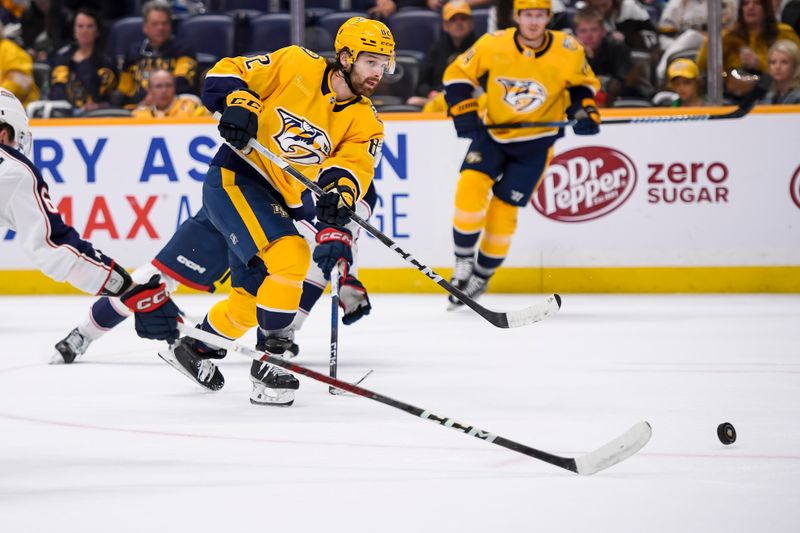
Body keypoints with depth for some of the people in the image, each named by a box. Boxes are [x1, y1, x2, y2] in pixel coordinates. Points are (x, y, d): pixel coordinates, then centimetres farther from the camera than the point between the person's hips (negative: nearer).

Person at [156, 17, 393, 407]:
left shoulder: (365, 124, 2)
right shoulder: (296, 67, -9)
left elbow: (353, 168, -14)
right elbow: (226, 73, -4)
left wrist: (339, 192, -35)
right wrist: (237, 104, -24)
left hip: (278, 206, 7)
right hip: (233, 178, -7)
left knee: (252, 301, 13)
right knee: (289, 256, -26)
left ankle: (193, 347, 39)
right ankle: (270, 361, -17)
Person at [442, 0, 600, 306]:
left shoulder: (568, 51, -15)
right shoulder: (494, 44, -17)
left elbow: (583, 83, 4)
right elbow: (457, 74, -5)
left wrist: (584, 110, -13)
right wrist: (464, 112, -16)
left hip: (534, 142, -1)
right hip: (492, 132, 1)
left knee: (503, 209, -2)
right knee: (471, 186, -22)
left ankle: (481, 278, 19)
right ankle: (463, 261, -3)